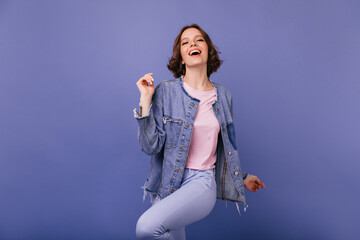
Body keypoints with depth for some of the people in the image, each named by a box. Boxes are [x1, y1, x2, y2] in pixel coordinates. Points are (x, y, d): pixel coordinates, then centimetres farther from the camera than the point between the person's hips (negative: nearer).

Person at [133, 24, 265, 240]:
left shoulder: (223, 96, 5)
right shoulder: (166, 91, -4)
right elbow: (151, 147, -9)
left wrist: (242, 177, 27)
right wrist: (145, 100, -14)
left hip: (201, 183, 0)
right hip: (167, 183, 1)